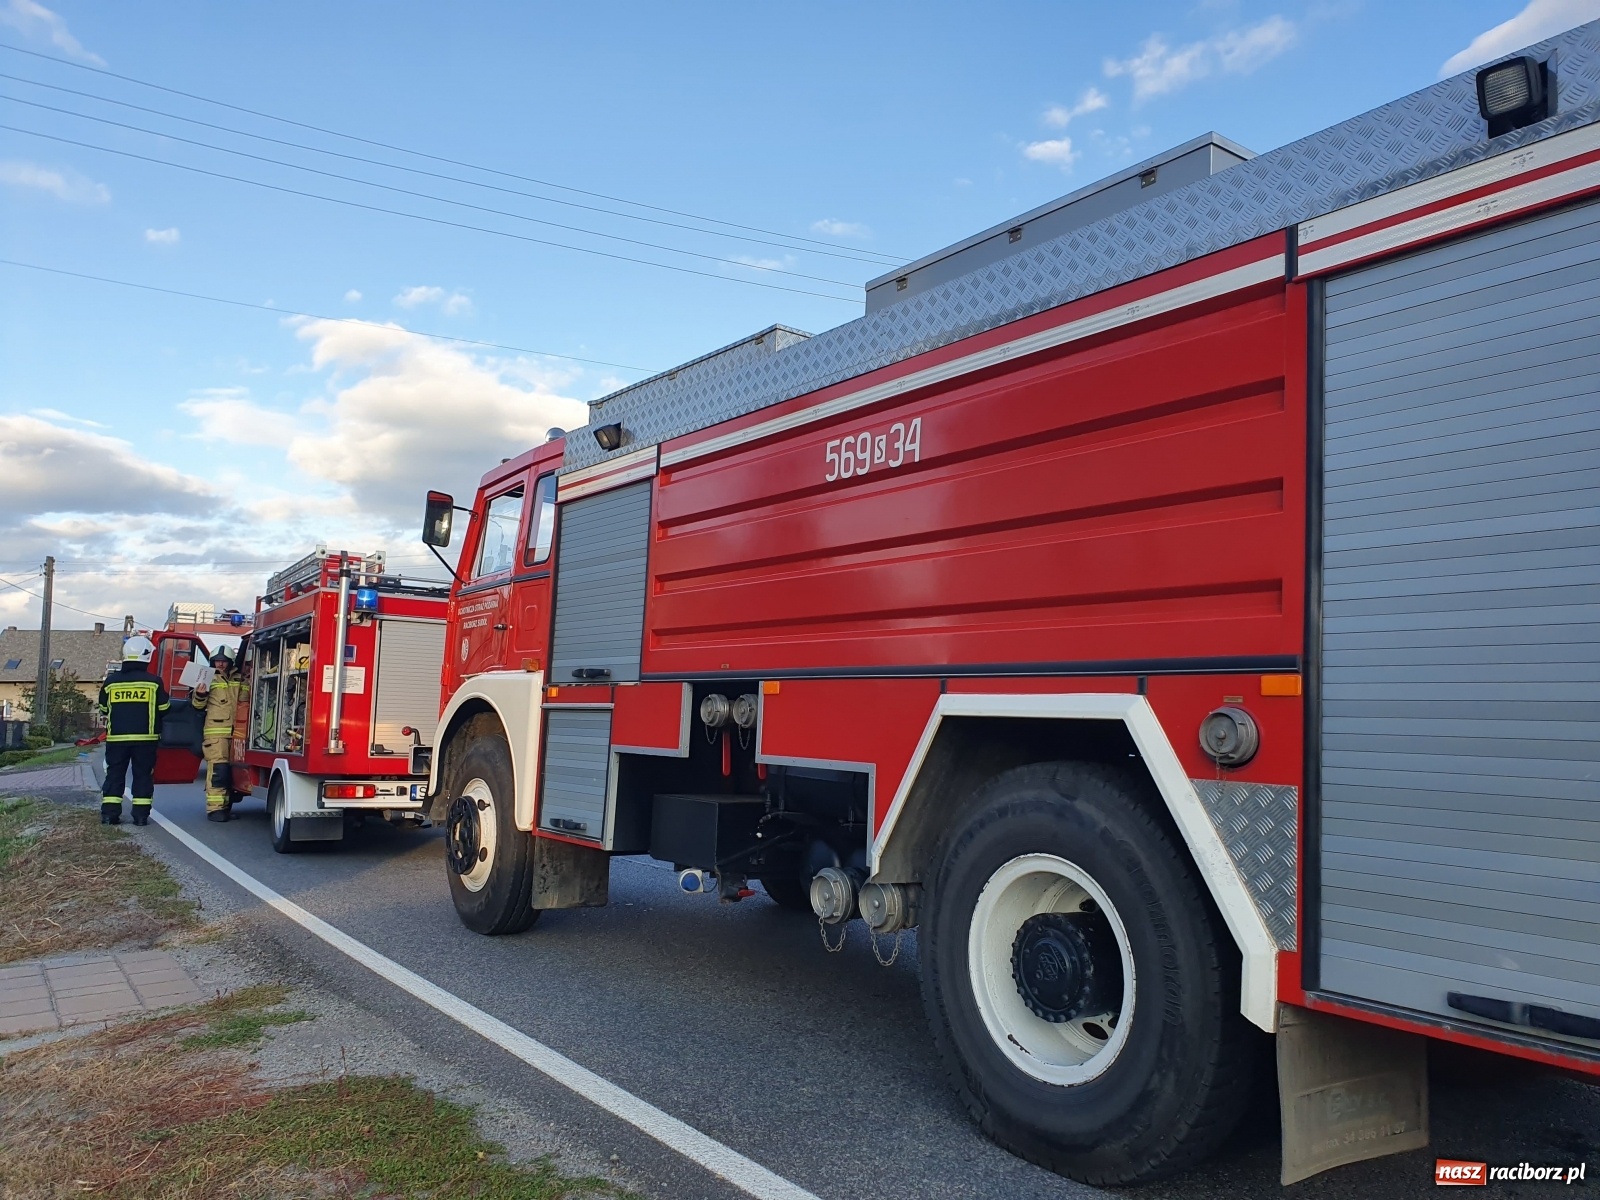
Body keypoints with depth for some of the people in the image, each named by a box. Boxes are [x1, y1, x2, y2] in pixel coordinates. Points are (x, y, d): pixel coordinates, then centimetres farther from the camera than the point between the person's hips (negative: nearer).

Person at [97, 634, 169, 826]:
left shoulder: (111, 681, 1)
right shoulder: (153, 682, -6)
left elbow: (103, 709, 12)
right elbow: (163, 708, 2)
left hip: (116, 738, 2)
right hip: (145, 738, -2)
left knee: (115, 774, 10)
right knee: (143, 775, 5)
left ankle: (109, 812, 6)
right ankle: (141, 814, 2)